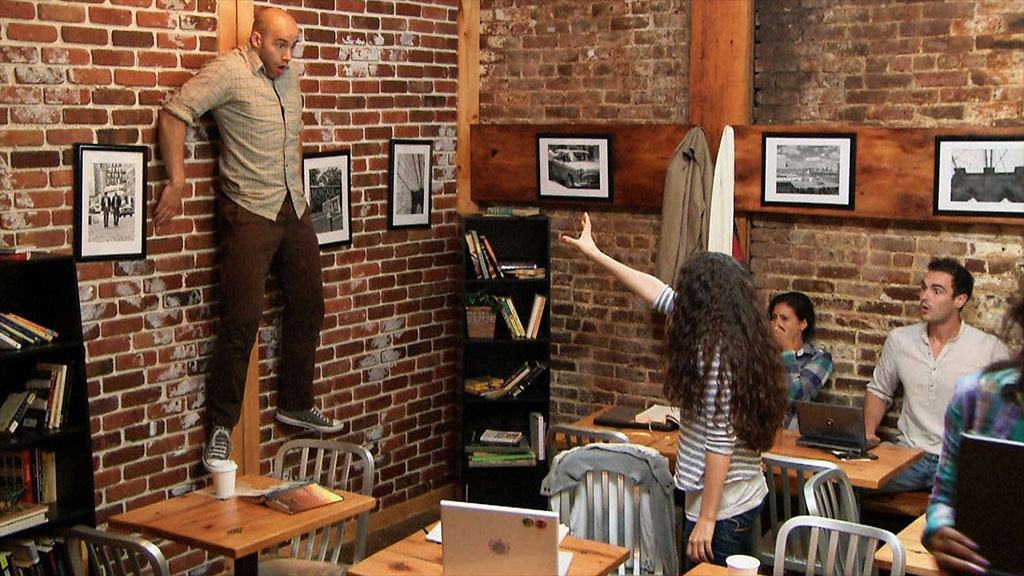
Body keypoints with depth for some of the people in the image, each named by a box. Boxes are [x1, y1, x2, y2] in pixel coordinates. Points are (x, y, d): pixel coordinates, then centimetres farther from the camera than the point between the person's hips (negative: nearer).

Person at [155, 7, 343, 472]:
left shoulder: (289, 75, 12)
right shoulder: (229, 71, -11)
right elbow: (173, 115, -15)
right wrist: (176, 181, -16)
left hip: (294, 210, 8)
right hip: (249, 213, -8)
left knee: (308, 308, 13)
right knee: (242, 320, -10)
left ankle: (296, 404, 29)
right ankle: (221, 426, 1)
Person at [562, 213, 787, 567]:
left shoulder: (713, 356, -23)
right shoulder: (742, 339, 5)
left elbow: (720, 444, -24)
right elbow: (657, 292, 11)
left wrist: (706, 521, -19)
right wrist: (595, 254, 18)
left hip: (723, 507, -9)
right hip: (750, 497, 9)